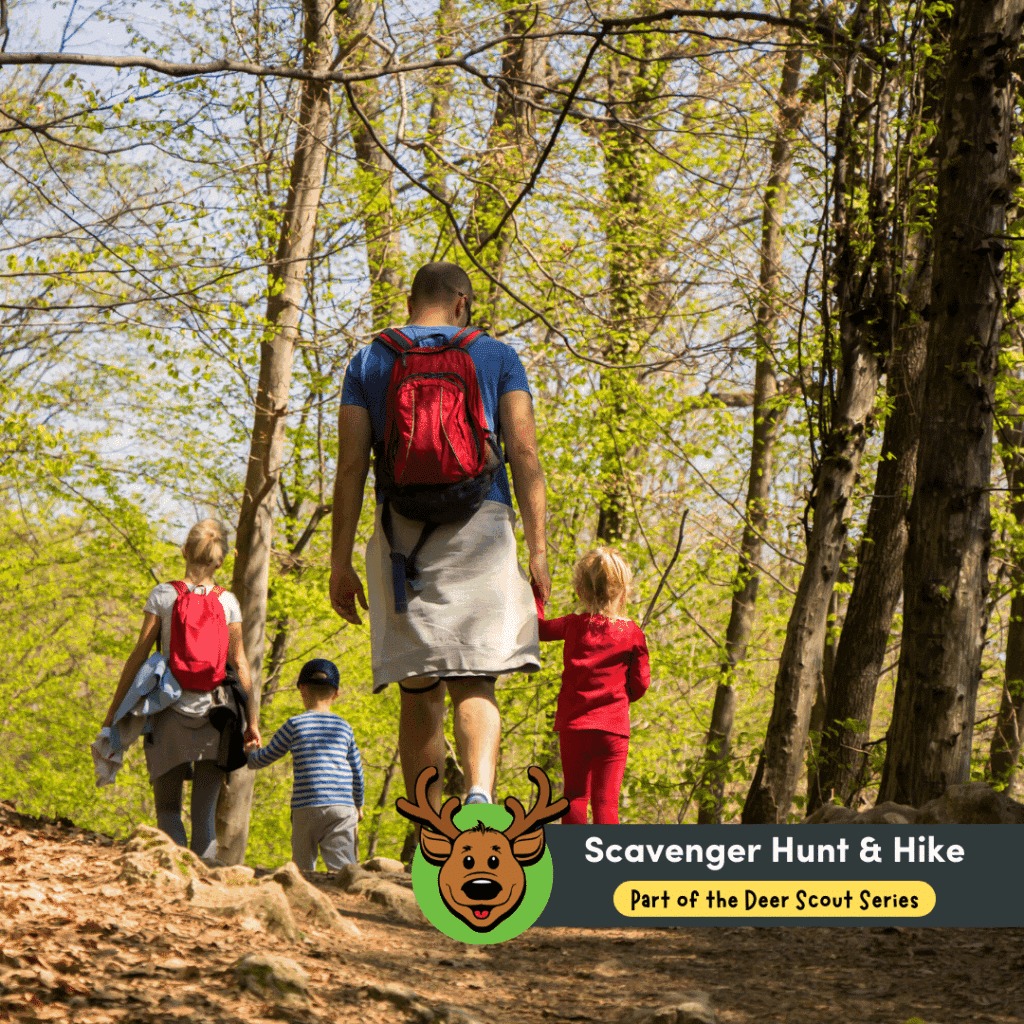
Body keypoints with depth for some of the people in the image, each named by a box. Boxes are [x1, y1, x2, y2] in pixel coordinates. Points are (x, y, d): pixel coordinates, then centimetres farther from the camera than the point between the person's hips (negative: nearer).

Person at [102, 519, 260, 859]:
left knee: (167, 808, 7)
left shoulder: (163, 595, -1)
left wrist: (113, 712, 2)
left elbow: (139, 655, -2)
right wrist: (250, 721, 8)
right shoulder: (228, 601, 3)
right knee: (205, 813, 5)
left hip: (172, 709, -1)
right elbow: (240, 664, 3)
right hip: (215, 710, 1)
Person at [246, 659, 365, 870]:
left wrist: (248, 756, 37)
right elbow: (356, 771, 21)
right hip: (342, 806, 1)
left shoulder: (295, 725, 4)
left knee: (303, 867, 6)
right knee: (341, 866, -10)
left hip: (306, 806, -1)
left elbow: (265, 757, 14)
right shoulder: (344, 727, 13)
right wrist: (358, 805, 35)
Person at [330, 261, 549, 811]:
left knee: (418, 694, 6)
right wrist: (537, 549, -1)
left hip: (401, 533, 1)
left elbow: (350, 466, 3)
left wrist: (340, 562, 3)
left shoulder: (369, 362, 11)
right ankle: (480, 794, -32)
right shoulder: (497, 357, 10)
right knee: (474, 683, -4)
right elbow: (525, 454, 0)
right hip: (481, 527, -1)